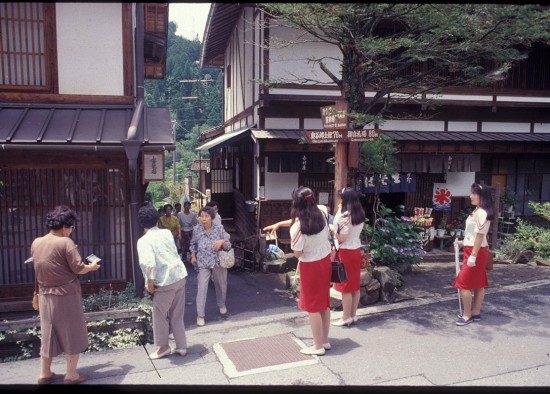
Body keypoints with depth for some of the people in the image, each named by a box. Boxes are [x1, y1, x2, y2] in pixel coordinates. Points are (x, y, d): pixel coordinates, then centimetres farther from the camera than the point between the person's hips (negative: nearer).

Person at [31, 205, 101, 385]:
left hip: (45, 295, 6)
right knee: (72, 334, 7)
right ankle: (71, 375, 14)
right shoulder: (65, 242, -16)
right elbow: (78, 269, -16)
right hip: (66, 295, -6)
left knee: (48, 334, 17)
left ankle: (44, 374, 25)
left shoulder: (36, 243, 4)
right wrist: (92, 266, 1)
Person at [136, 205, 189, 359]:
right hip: (180, 276, 6)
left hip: (165, 281, -6)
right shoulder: (167, 232, 6)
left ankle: (163, 347, 28)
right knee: (177, 315, 18)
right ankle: (181, 346, 25)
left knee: (160, 315, 14)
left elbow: (148, 264, -23)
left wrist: (150, 283, -11)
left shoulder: (144, 241, -12)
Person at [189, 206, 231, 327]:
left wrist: (222, 241, -27)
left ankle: (222, 306, 43)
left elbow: (228, 246, -7)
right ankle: (200, 315, 5)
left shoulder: (219, 228, -10)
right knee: (201, 288, -7)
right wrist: (193, 256, 1)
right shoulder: (196, 229, -8)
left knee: (221, 286, 17)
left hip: (218, 262, 1)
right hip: (203, 263, -1)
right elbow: (193, 244, 10)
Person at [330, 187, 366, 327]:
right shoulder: (360, 215, 5)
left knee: (346, 286, 1)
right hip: (356, 250, 8)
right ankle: (353, 315, 23)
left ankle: (346, 318, 9)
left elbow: (342, 238, -19)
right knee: (355, 284, 13)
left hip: (346, 252, -8)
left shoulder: (345, 216, -20)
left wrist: (332, 228, -7)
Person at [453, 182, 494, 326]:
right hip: (472, 249, 10)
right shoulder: (478, 212, 11)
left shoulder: (481, 213, -20)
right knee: (478, 283, 15)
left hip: (476, 251, -10)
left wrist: (473, 256, -23)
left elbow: (480, 235, -23)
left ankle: (467, 315, 6)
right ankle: (476, 313, 24)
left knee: (463, 283, -4)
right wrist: (463, 243, 16)